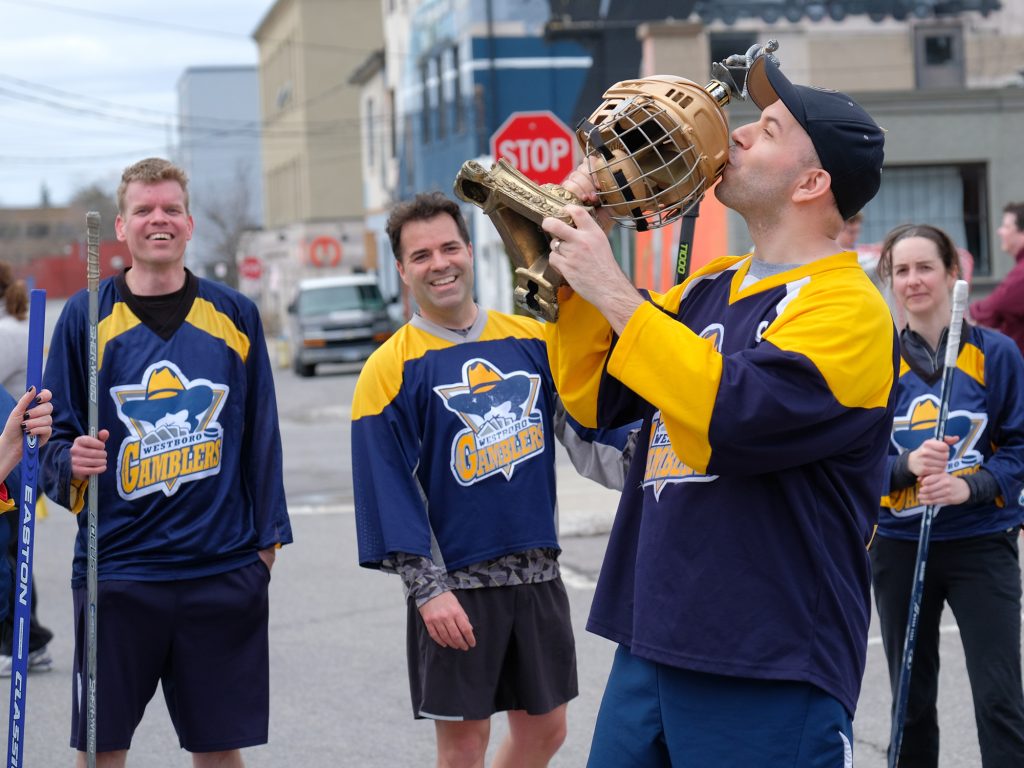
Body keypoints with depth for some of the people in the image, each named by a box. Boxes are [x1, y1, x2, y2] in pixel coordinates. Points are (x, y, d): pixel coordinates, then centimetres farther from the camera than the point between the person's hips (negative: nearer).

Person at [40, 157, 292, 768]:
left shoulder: (236, 316, 7)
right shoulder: (87, 316, 2)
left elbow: (262, 435, 10)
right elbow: (58, 436, 5)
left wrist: (268, 536, 7)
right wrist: (71, 461, -16)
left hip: (225, 568, 1)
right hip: (117, 569, -1)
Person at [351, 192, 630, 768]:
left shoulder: (533, 342, 5)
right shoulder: (391, 369, -7)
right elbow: (389, 492, -9)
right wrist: (428, 589, -14)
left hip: (537, 573, 4)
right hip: (455, 584, -4)